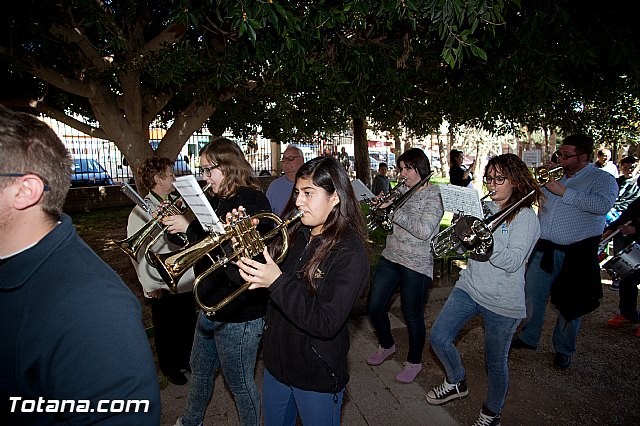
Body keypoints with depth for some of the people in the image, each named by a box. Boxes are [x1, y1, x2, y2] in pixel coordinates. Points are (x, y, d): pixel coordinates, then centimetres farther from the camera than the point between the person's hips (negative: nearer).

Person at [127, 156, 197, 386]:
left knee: (188, 324, 21)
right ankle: (169, 367, 38)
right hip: (163, 286, -5)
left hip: (187, 279, 5)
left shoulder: (178, 203, 4)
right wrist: (150, 286, -14)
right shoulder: (141, 211, -13)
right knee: (167, 330, 14)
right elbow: (138, 253, -14)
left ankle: (186, 360, 44)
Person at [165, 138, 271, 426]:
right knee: (200, 370, 29)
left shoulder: (251, 202, -22)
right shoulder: (218, 200, 5)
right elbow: (202, 244, 13)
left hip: (238, 314, -9)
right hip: (211, 306, 9)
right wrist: (174, 223, -2)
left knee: (240, 382, 12)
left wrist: (189, 228, -25)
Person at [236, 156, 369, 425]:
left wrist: (278, 282, -33)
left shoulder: (350, 251, -23)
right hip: (277, 361, 6)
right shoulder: (297, 234, -3)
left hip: (317, 375, -6)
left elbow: (327, 324, -29)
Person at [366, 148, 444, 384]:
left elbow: (425, 231, -24)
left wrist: (394, 210, -24)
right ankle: (387, 345, 37)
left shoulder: (434, 194, -11)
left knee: (413, 317, 7)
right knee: (374, 307, 10)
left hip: (417, 265, -6)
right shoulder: (402, 190, 8)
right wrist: (381, 205, -4)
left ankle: (414, 362, 32)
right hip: (390, 257, 7)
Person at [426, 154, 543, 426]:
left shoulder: (525, 217, -11)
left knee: (496, 362, 10)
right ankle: (457, 383, 29)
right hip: (469, 288, 6)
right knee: (438, 338, 1)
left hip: (502, 302, -5)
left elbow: (512, 261, -22)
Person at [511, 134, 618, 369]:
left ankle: (563, 350, 28)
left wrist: (564, 192, -23)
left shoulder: (602, 179, -4)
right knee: (533, 295, 11)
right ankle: (529, 337, 30)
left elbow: (603, 205, -25)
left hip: (576, 254, -4)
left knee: (570, 304, 8)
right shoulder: (553, 175, 11)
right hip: (544, 249, 5)